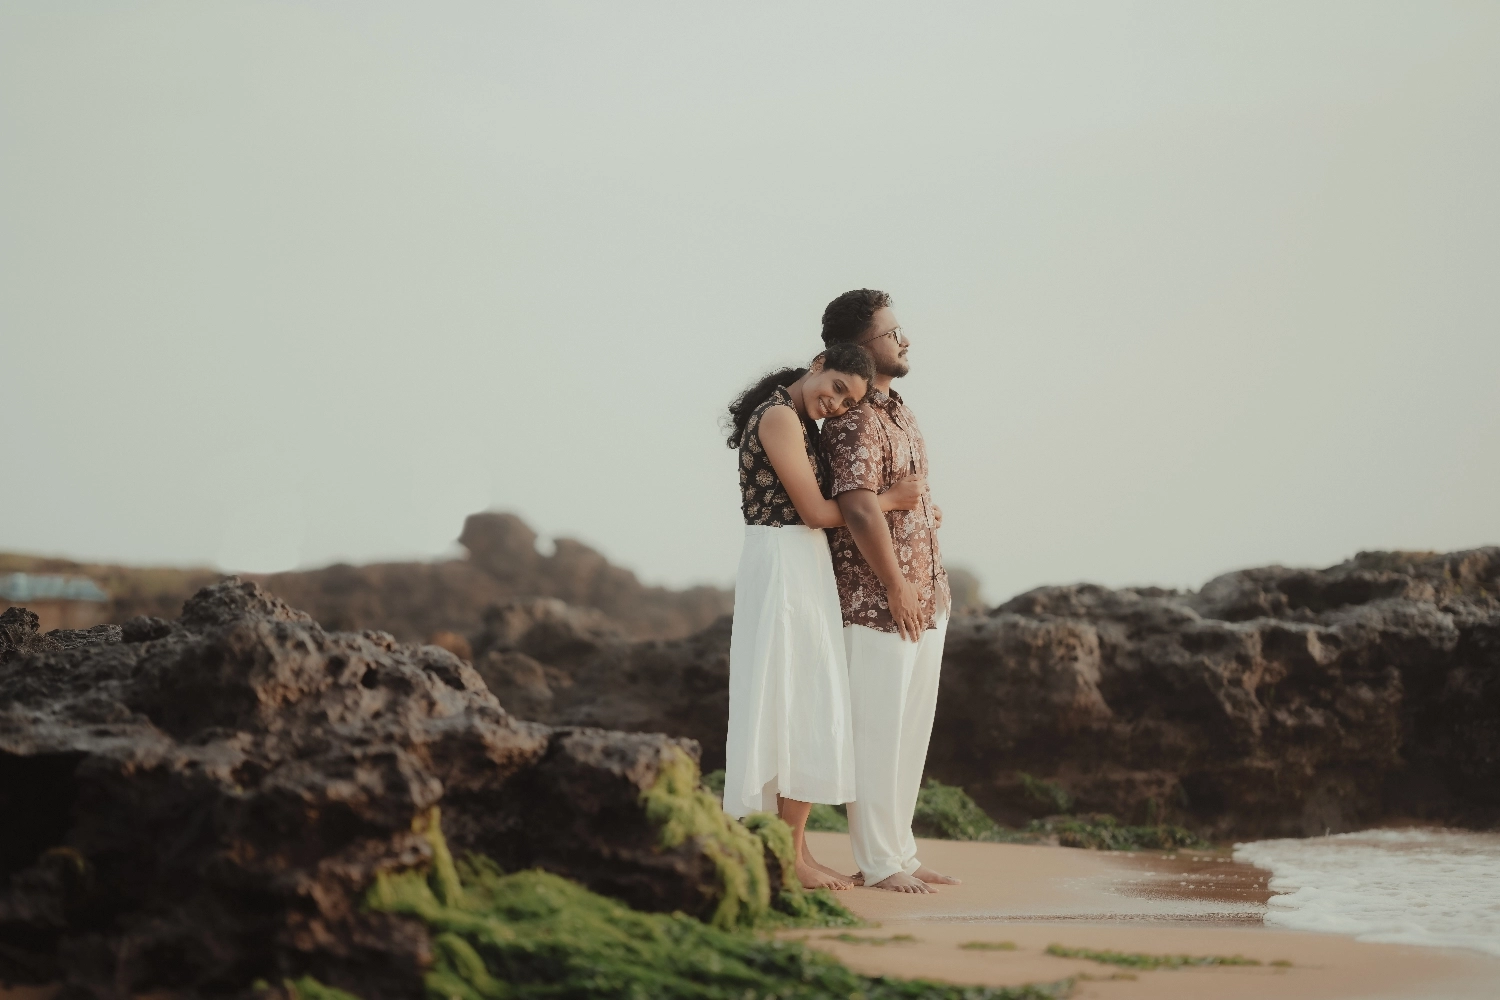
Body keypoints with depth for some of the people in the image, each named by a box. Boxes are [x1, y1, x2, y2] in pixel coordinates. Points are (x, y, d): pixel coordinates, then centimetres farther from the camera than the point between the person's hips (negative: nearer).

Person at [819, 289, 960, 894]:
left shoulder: (897, 412, 14)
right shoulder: (854, 422, -16)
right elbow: (859, 508, -26)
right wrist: (896, 589, -20)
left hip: (925, 599, 9)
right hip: (878, 602, -9)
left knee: (910, 729, 13)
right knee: (876, 730, -2)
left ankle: (900, 852, 21)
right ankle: (878, 862, 4)